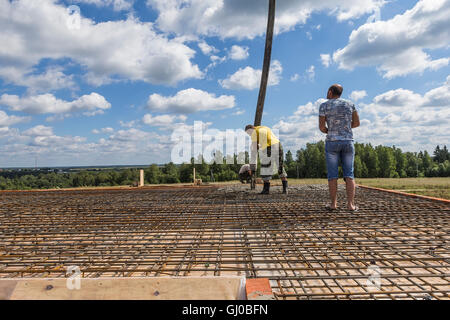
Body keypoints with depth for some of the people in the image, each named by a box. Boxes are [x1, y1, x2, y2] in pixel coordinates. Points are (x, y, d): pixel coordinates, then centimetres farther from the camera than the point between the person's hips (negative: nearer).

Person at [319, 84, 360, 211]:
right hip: (348, 142, 2)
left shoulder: (324, 106, -1)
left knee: (332, 174, 3)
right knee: (349, 174, 3)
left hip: (332, 143, -2)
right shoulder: (350, 104, 8)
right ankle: (350, 204, -3)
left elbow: (321, 127, -4)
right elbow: (357, 123, 9)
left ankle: (333, 203, 2)